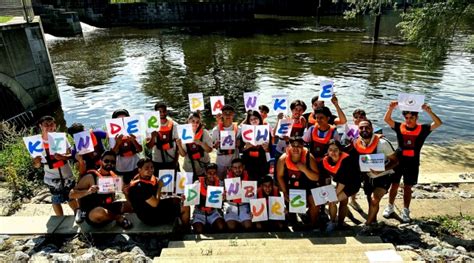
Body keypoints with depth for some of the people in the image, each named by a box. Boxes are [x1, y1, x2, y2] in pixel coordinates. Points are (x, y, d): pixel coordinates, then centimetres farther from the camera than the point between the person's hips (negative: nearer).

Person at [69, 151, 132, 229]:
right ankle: (119, 218, -12)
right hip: (92, 214, -5)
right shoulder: (90, 177, -12)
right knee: (100, 212, -38)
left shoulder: (113, 176, 4)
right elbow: (71, 194, -14)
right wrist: (88, 191, -32)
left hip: (108, 209, 5)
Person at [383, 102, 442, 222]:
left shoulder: (422, 129, -4)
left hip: (413, 163, 0)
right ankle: (390, 207, 28)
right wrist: (391, 108, -29)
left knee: (408, 187, 11)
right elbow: (387, 119, -12)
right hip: (398, 160, 0)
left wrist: (429, 111, -30)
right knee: (394, 185, 11)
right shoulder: (399, 127, -3)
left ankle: (405, 211, 25)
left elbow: (438, 123, -15)